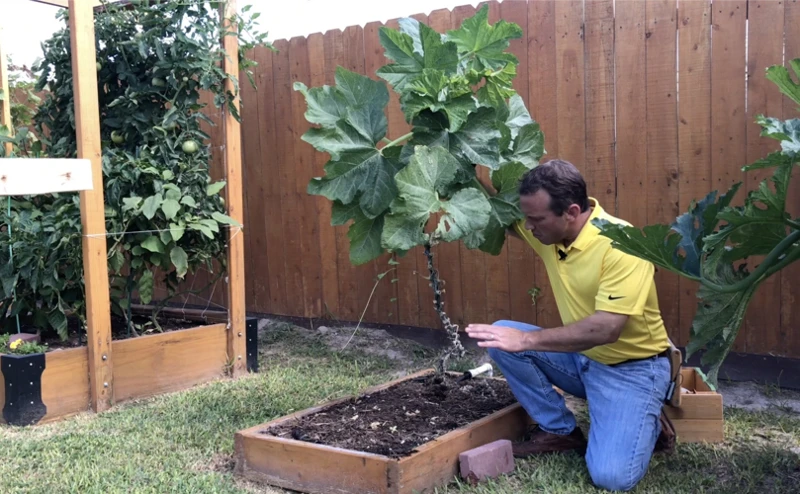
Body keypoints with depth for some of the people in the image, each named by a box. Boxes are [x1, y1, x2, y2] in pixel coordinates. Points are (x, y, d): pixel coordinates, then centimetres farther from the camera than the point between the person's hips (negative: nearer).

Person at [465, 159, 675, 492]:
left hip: (632, 368, -7)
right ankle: (559, 430, 2)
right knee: (500, 335, -12)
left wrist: (526, 340, -34)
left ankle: (645, 419, 10)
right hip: (580, 357, 7)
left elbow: (606, 328, -34)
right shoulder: (547, 226, -7)